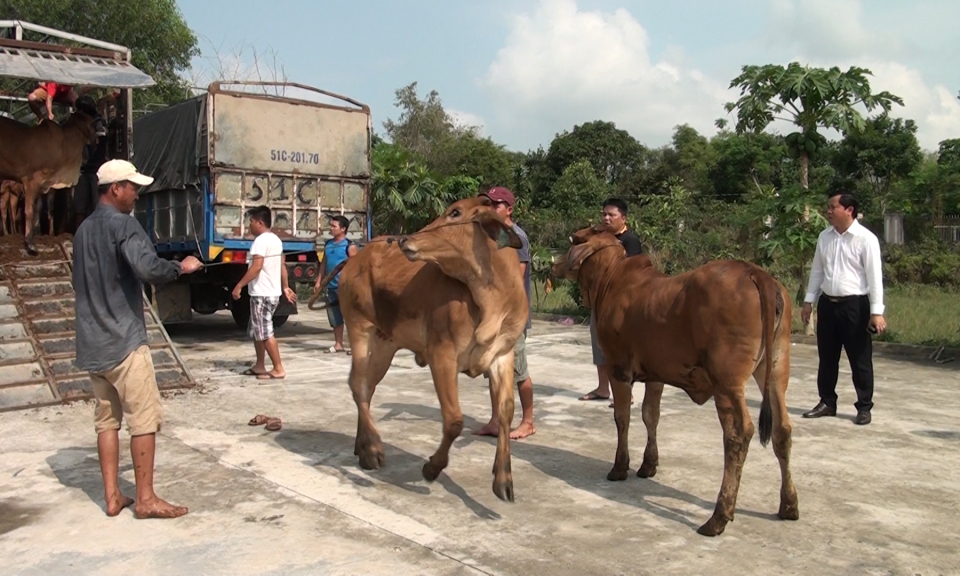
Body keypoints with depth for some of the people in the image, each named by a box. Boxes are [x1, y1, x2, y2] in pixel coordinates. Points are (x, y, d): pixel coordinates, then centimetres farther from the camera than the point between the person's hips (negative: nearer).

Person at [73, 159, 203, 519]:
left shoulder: (83, 230, 15)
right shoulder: (123, 224, -12)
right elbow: (148, 268, -27)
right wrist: (181, 267, -11)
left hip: (92, 343, 9)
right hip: (124, 340, -8)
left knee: (106, 419, 11)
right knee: (144, 420, -2)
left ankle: (112, 496, 15)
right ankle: (146, 499, 2)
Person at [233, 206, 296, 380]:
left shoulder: (261, 240, -15)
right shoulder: (275, 239, 15)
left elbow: (256, 267, -24)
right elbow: (282, 266, 19)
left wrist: (239, 285, -22)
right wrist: (285, 287, 25)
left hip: (262, 293, -10)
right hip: (272, 292, 10)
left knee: (265, 333, -6)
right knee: (257, 331, 17)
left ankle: (278, 369, -4)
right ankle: (260, 366, 22)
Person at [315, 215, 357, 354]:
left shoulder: (349, 246, -7)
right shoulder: (328, 244, 13)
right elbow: (324, 264, 18)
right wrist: (319, 281, 13)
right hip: (331, 286, 7)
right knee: (334, 317, 11)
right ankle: (338, 344, 20)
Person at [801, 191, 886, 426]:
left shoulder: (866, 238, -10)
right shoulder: (824, 237, 8)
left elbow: (874, 276, -11)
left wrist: (877, 311, -15)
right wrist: (809, 300, 13)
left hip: (855, 304, -5)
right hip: (827, 303, 6)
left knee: (860, 359, 4)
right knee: (827, 357, 13)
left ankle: (864, 407, 16)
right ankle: (827, 402, 25)